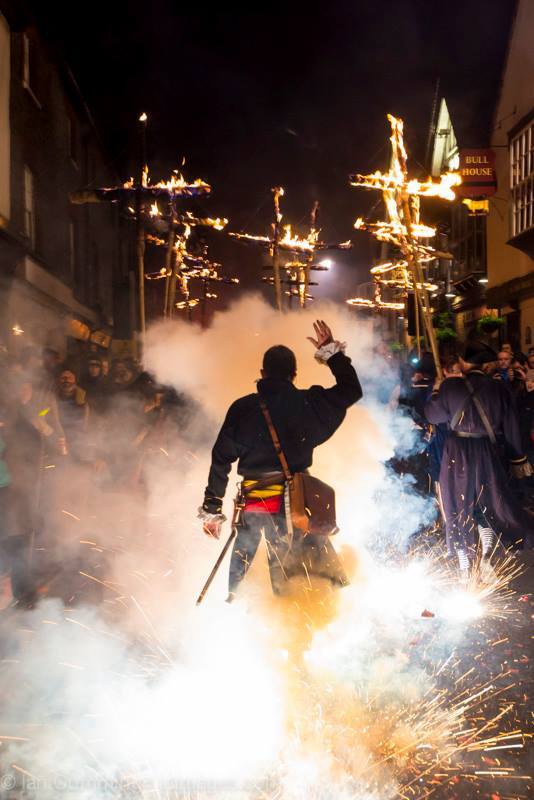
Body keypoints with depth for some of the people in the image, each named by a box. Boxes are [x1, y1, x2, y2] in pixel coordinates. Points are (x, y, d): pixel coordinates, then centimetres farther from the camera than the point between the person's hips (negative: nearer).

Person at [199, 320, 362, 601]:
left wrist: (211, 509, 7)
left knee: (238, 571, 12)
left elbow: (221, 459, 2)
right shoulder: (308, 403, -2)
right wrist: (333, 352, 19)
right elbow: (352, 390, 12)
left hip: (252, 503, 1)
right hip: (296, 502, -1)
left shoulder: (242, 408, 1)